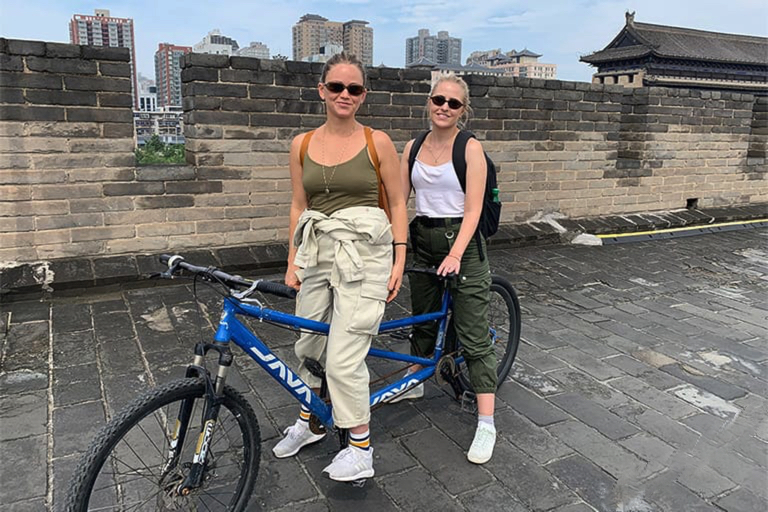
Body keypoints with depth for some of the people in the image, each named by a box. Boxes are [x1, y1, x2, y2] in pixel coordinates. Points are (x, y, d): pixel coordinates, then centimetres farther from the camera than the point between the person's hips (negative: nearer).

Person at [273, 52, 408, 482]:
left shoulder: (377, 142, -2)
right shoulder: (303, 145, 7)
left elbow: (398, 204, 1)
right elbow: (298, 207, 11)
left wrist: (399, 260, -5)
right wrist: (292, 262, 9)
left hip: (363, 254, -4)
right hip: (316, 251, 5)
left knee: (343, 357, -7)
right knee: (308, 344, 14)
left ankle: (361, 449, 12)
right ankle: (308, 422, 37)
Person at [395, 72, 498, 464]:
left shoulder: (470, 148, -8)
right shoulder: (413, 147, 7)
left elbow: (472, 210, -14)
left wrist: (455, 254, -25)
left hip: (461, 242, -5)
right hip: (422, 241, 5)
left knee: (474, 337, -3)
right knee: (423, 320, 22)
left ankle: (486, 424, 5)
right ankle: (414, 382, 44)